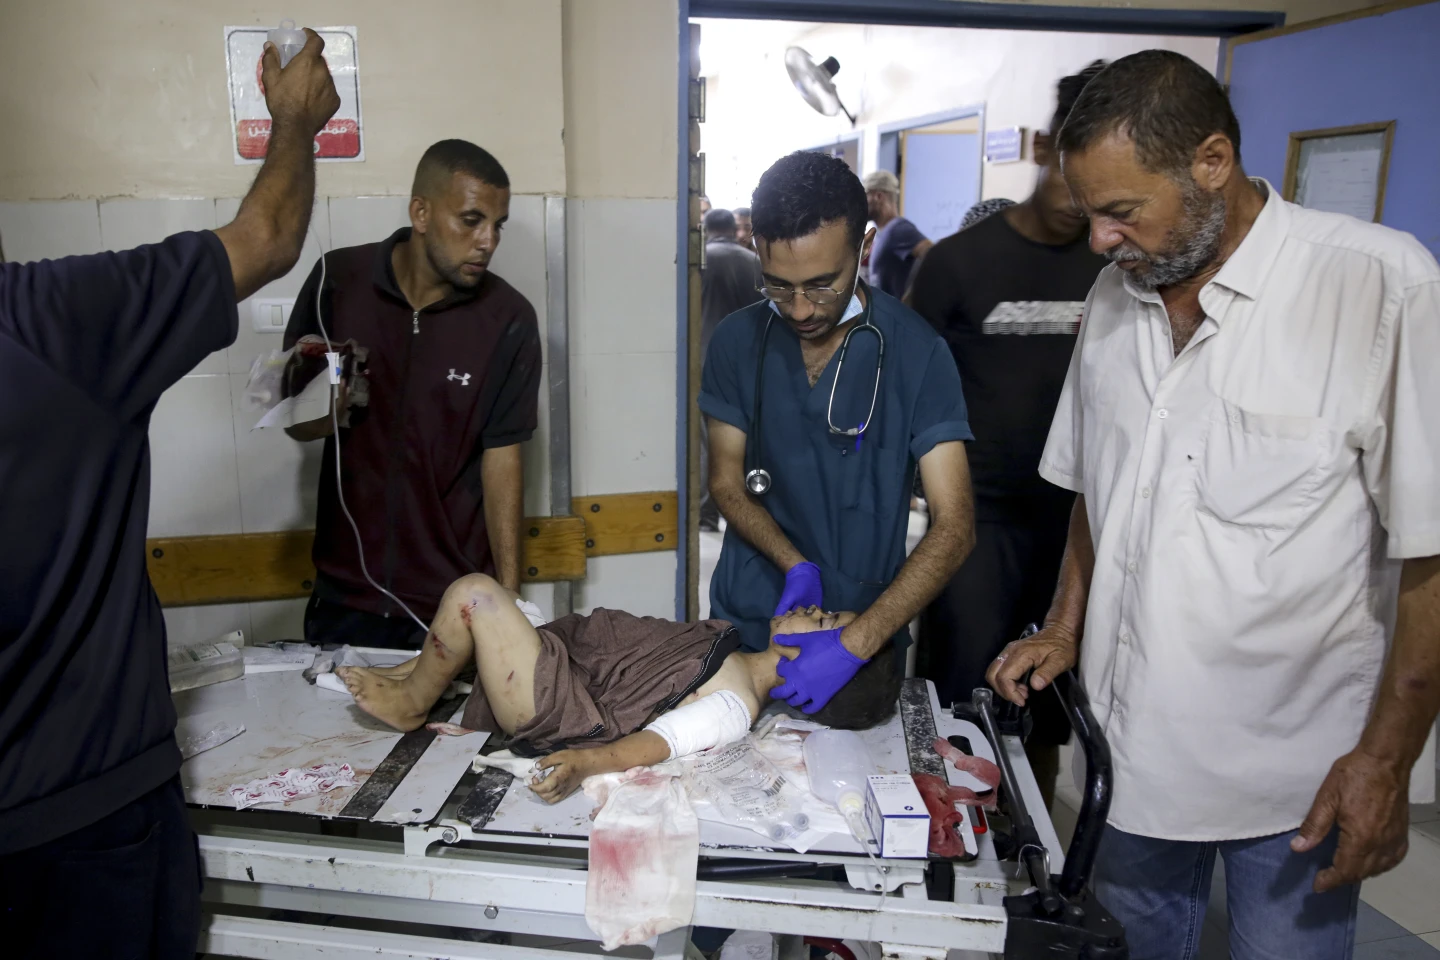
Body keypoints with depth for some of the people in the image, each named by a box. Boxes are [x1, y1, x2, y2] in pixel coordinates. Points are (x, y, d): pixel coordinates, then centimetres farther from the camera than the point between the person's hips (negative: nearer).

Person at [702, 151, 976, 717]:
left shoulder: (917, 353, -15)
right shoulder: (737, 341, -6)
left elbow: (953, 526, -18)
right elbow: (727, 483, 1)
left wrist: (855, 643, -28)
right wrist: (796, 565, -17)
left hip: (865, 629, -2)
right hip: (745, 624, 3)